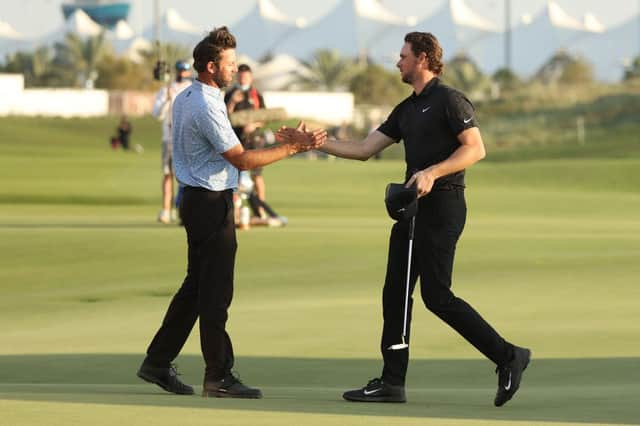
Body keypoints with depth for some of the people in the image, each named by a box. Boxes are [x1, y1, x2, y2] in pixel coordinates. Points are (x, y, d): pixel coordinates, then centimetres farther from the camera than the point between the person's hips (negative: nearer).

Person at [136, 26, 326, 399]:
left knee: (195, 285, 15)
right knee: (216, 292, -5)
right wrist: (293, 147, -18)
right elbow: (242, 160, -20)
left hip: (196, 200, 10)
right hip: (212, 204, -10)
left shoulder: (185, 99, 12)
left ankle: (158, 362, 17)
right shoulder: (207, 107, -20)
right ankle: (219, 376, -2)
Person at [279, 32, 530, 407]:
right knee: (395, 291, 7)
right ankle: (392, 382, 10)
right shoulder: (406, 110, 19)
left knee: (437, 295, -12)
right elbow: (364, 150, 18)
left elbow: (476, 149, -15)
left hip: (442, 204, -9)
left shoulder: (449, 101, -8)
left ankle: (507, 356, -6)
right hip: (414, 206, 10)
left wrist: (432, 172, -24)